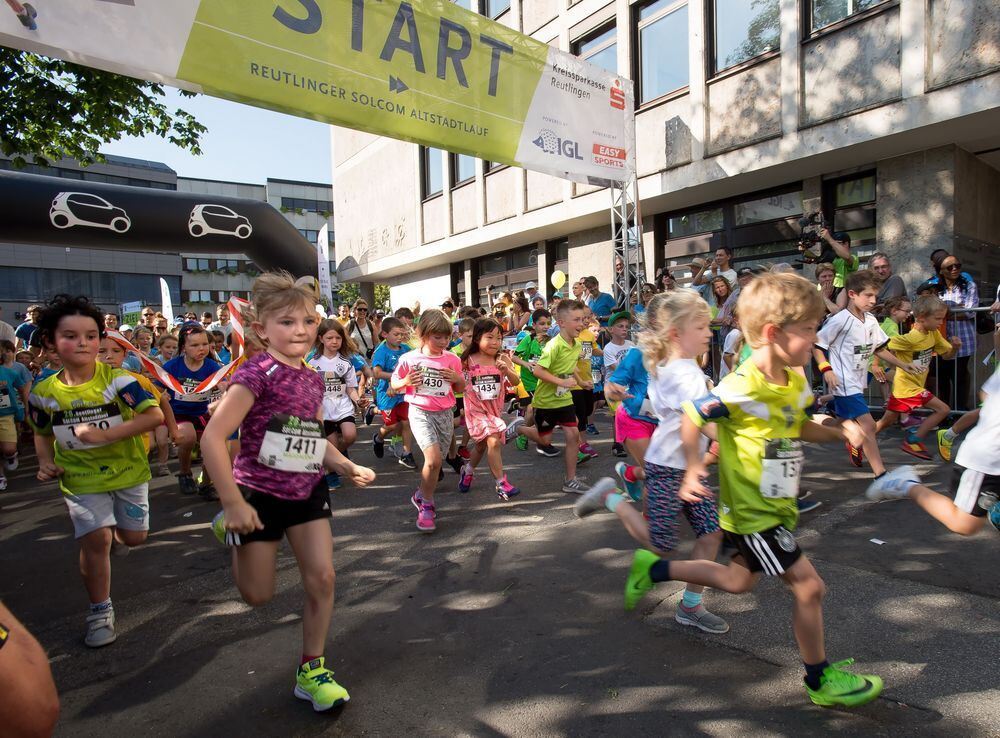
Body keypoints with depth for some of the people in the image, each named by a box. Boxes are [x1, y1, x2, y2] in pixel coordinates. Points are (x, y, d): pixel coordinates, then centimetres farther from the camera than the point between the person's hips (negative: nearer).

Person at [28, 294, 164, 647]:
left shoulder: (118, 380, -16)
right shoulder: (44, 393, -4)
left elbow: (155, 415, -26)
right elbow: (42, 433, 15)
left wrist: (107, 435, -30)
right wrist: (46, 462, -2)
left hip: (127, 471, -1)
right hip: (80, 478, 1)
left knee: (134, 537, 8)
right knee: (95, 540, -9)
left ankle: (114, 528, 48)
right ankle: (100, 611, 12)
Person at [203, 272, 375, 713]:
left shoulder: (312, 378, 2)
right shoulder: (258, 373, -20)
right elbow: (213, 437, -23)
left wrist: (348, 467, -1)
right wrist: (232, 503, -24)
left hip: (307, 492, 5)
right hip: (259, 495, -5)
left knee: (322, 578, 0)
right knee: (258, 595, 11)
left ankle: (311, 671, 19)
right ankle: (230, 529, 40)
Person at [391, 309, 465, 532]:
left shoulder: (452, 360, 1)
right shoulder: (409, 359, -6)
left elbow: (461, 388, 14)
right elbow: (394, 384, 7)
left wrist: (457, 378, -8)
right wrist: (406, 382, -14)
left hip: (444, 414, 4)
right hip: (420, 412, -4)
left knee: (436, 462, 10)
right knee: (433, 458, -21)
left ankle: (421, 495, 37)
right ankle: (426, 505, 0)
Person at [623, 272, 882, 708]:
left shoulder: (796, 383, 1)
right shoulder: (740, 389, -26)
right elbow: (691, 418, -17)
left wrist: (839, 433, 0)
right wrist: (693, 472, -20)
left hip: (777, 505, 9)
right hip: (753, 512, -9)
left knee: (739, 581, 22)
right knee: (809, 586, 0)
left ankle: (653, 569, 35)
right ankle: (820, 680, 24)